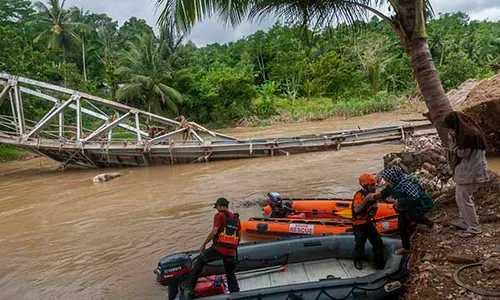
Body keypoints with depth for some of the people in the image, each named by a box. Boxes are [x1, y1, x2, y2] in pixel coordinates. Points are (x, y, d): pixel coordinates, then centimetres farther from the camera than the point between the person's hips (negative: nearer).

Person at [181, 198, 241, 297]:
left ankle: (189, 285, 18)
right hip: (231, 252, 5)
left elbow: (214, 232, -15)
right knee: (231, 274, 20)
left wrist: (203, 244, -6)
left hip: (218, 248, -5)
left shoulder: (219, 215, -4)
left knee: (200, 261, 16)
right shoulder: (236, 218, 14)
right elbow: (238, 235, 17)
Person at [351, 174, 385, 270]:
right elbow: (356, 209, -36)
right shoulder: (359, 195, -22)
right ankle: (357, 261, 29)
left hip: (368, 222, 7)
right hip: (359, 224, -7)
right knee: (360, 245, 4)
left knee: (379, 244, 9)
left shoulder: (371, 193, 1)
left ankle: (377, 262, 25)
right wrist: (367, 198, -41)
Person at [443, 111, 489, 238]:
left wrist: (452, 141, -10)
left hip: (470, 171, -10)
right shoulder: (468, 130, 8)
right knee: (463, 195, 20)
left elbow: (462, 153, -18)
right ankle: (465, 221, 32)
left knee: (462, 197, -3)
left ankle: (474, 228, 7)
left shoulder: (468, 134, -23)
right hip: (469, 170, 10)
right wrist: (454, 140, 2)